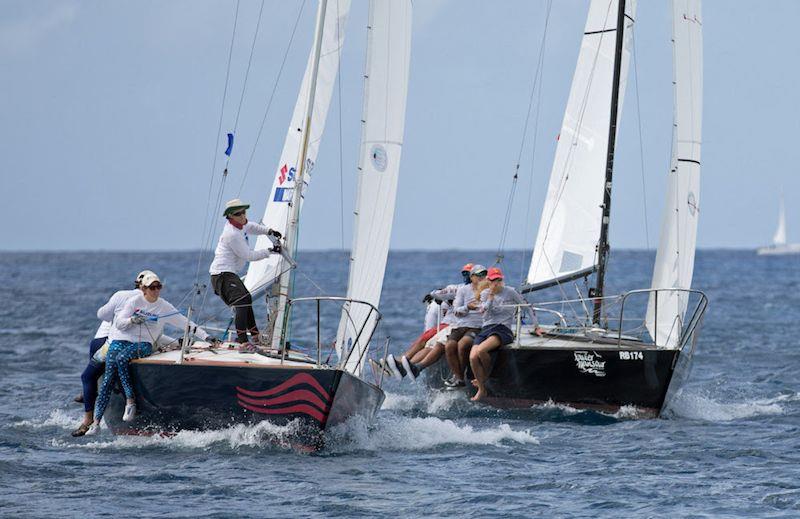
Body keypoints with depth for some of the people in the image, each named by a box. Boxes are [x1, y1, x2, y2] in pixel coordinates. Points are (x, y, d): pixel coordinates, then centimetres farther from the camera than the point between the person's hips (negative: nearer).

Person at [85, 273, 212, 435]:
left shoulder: (164, 307, 6)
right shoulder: (134, 301, 5)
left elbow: (186, 324, 8)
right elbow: (119, 323, 0)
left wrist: (205, 337, 4)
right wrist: (132, 320, -19)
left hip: (142, 344, -1)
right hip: (120, 340, 1)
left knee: (121, 359, -35)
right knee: (109, 378, -14)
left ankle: (130, 401, -31)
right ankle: (96, 423, -17)